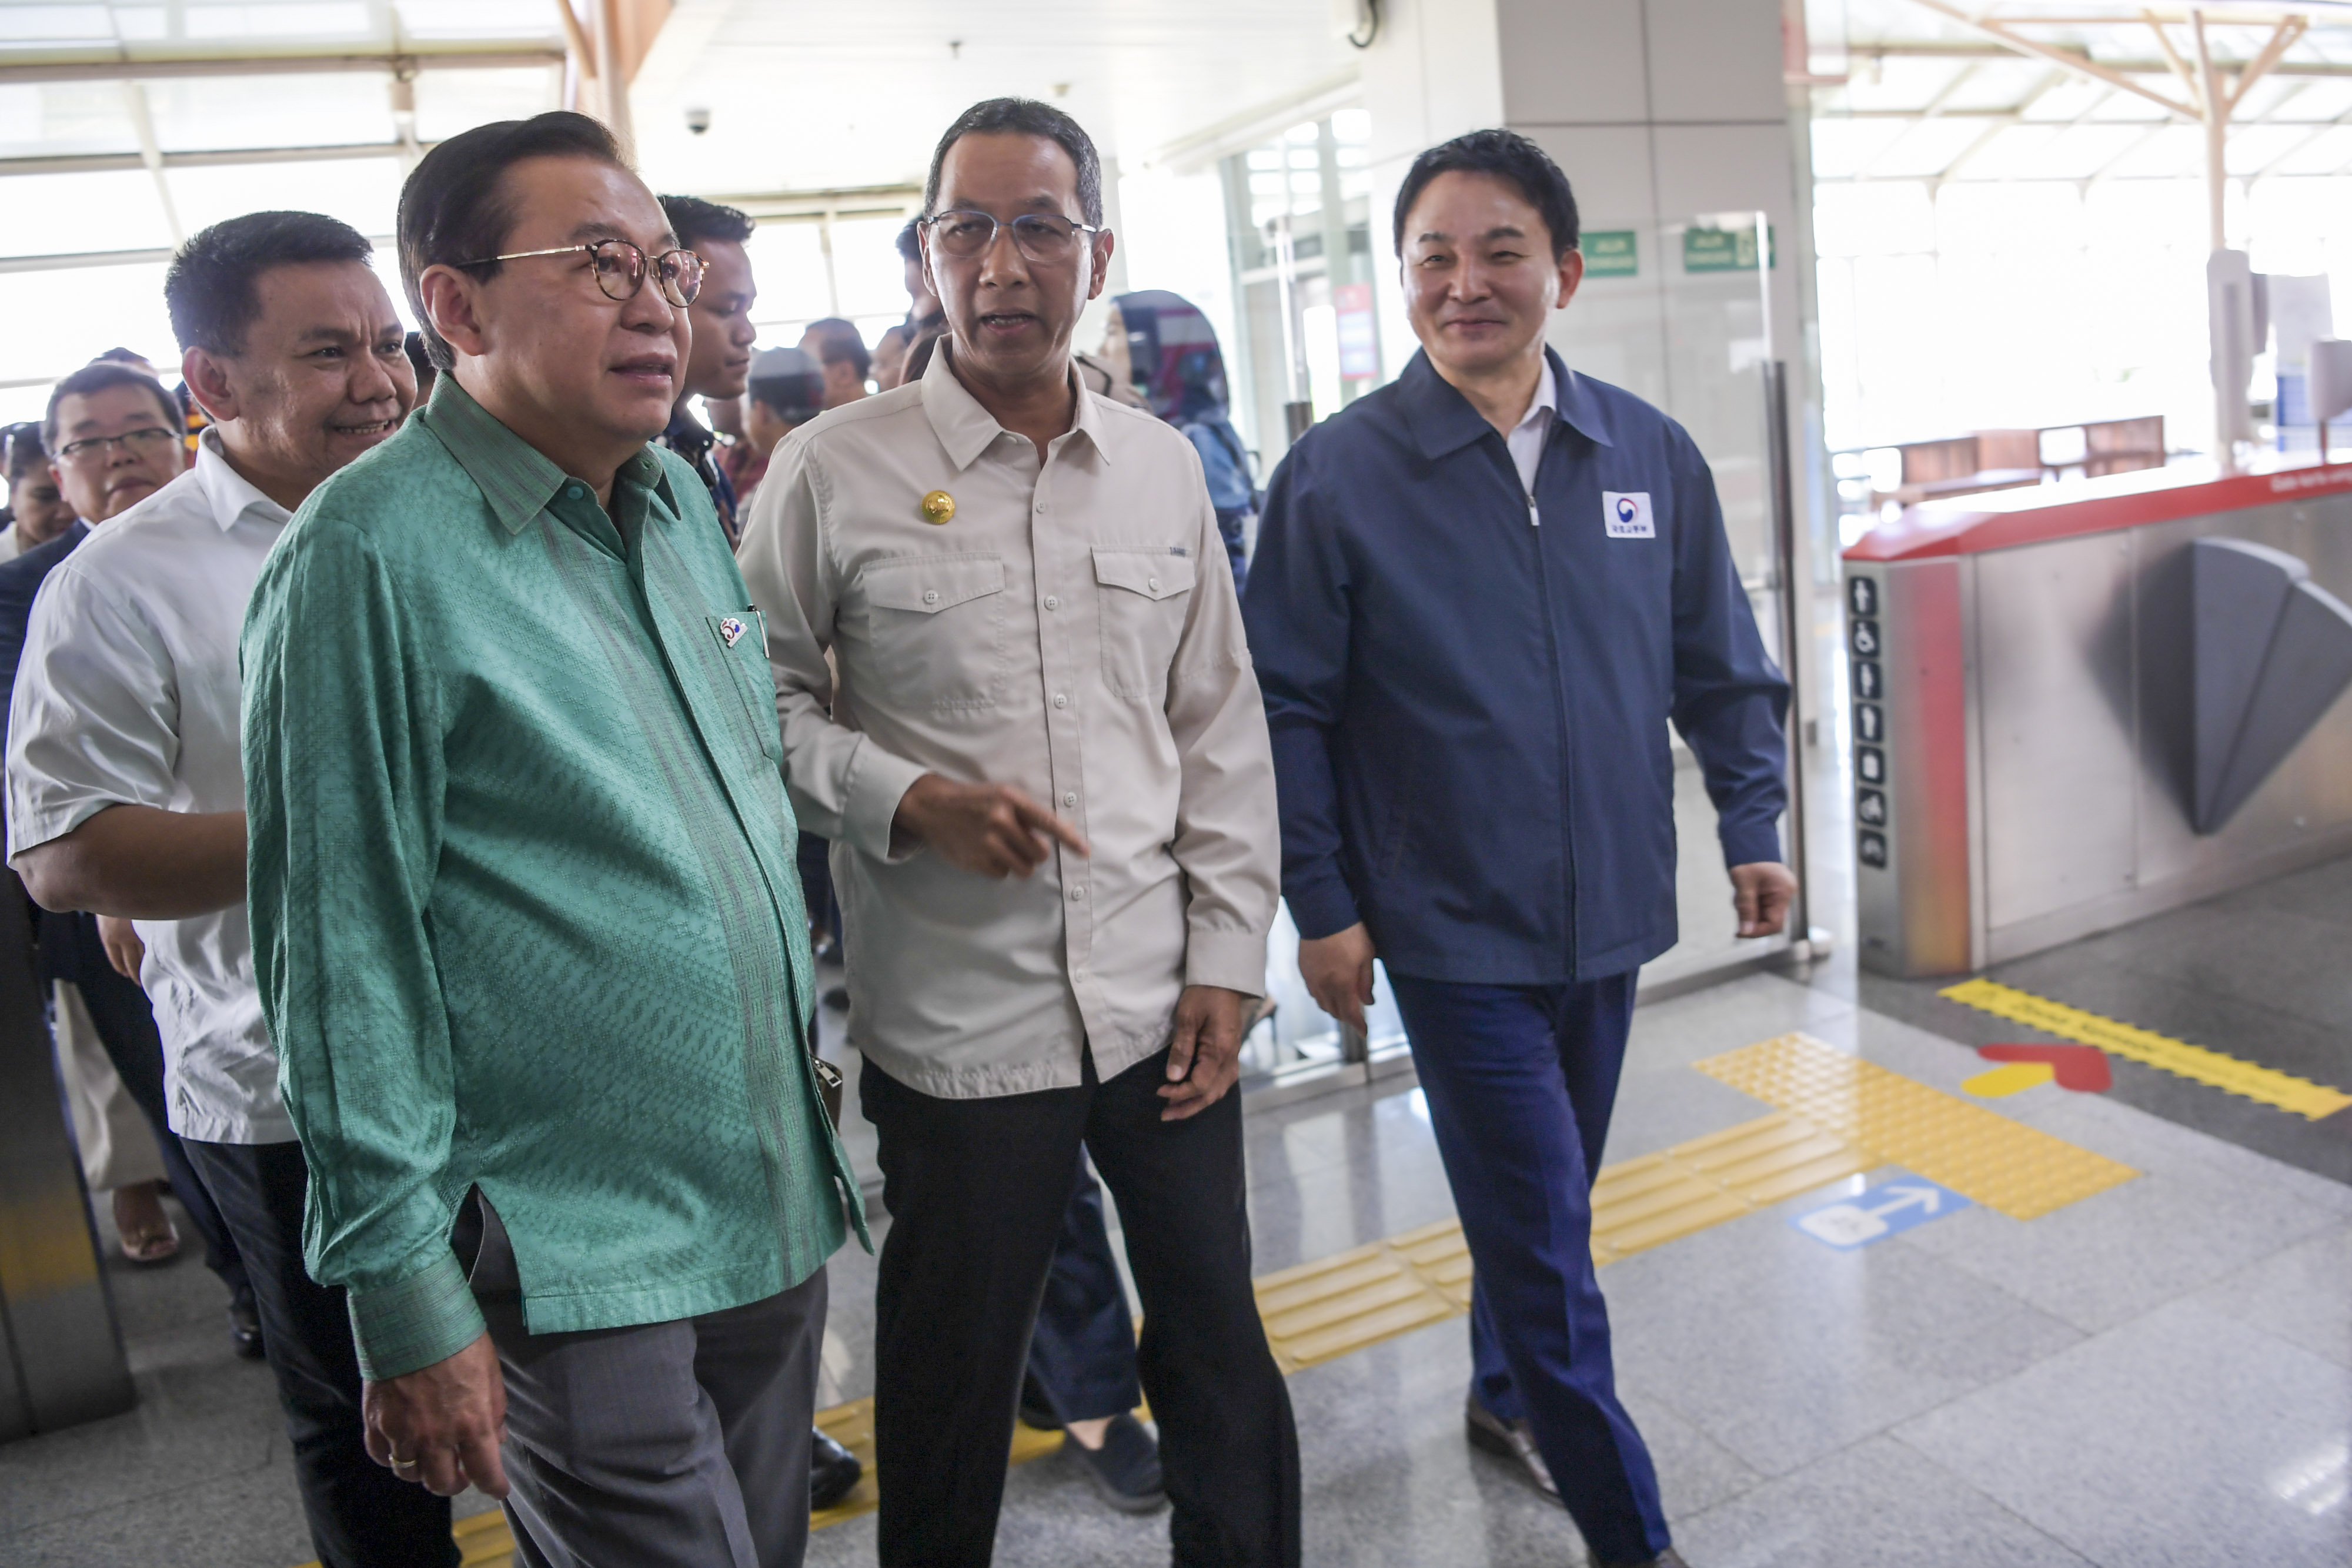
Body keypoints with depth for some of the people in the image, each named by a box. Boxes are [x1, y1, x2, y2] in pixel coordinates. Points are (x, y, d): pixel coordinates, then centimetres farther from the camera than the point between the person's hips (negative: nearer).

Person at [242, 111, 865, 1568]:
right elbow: (341, 945, -14)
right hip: (574, 1266, -7)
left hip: (779, 1209, 7)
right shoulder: (371, 551, -14)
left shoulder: (684, 498, 8)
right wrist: (405, 1295, -13)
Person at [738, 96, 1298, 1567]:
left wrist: (1227, 960, 3)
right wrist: (908, 800, -16)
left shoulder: (1163, 467, 5)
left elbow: (1221, 729, 7)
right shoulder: (834, 472, -5)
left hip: (1161, 1001, 3)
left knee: (1220, 1337, 17)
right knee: (954, 1370, 14)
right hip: (957, 1016, -3)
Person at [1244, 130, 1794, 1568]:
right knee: (1544, 1230, 1)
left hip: (1610, 910, 5)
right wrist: (1320, 904, -7)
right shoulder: (1337, 474, -10)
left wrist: (1752, 825, 7)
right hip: (1452, 927, -4)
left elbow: (1721, 664, 10)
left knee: (1547, 1199, 21)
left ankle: (1509, 1393, 47)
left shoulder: (1650, 453, 0)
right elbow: (1289, 709, -7)